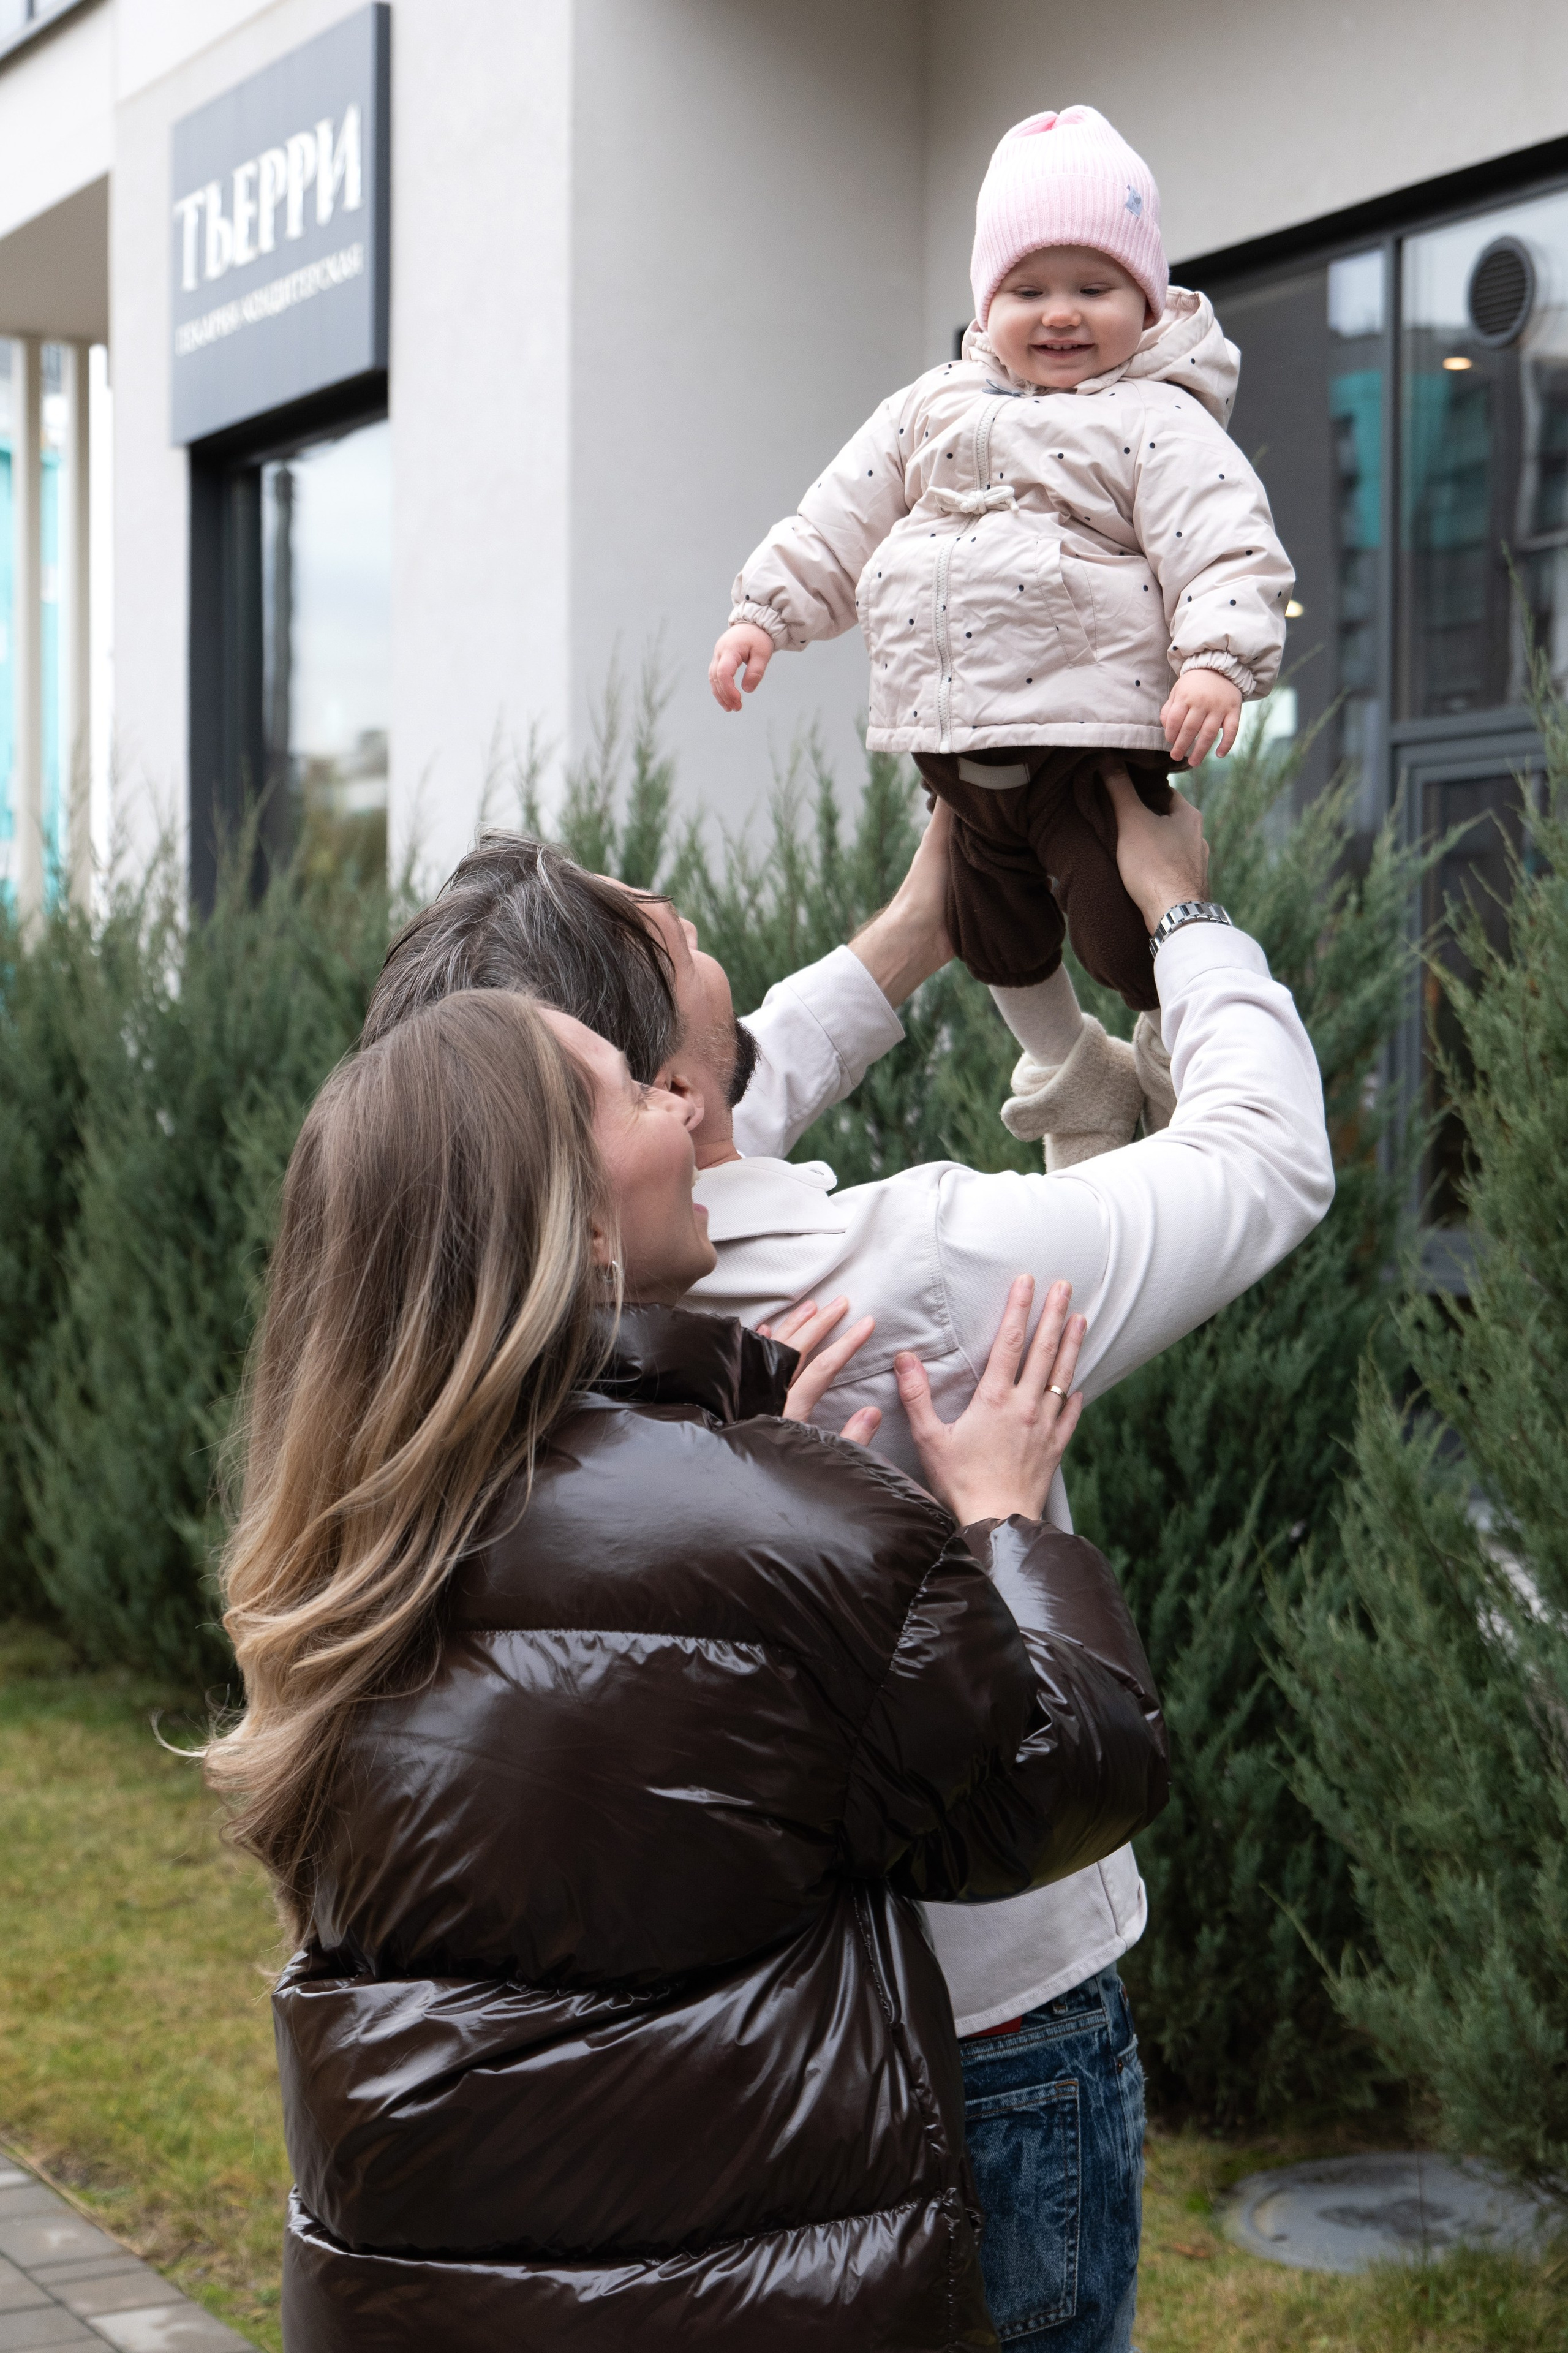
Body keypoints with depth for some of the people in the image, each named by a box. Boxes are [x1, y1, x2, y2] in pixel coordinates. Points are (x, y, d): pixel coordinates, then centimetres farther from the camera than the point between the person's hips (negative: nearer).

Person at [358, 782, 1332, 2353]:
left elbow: (701, 1172, 13)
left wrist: (913, 934, 19)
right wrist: (1180, 909, 6)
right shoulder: (917, 1285, -28)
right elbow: (1271, 1154, -11)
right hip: (994, 2041, -5)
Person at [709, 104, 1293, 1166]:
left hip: (1091, 736, -6)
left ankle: (1183, 1072, 20)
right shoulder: (935, 410, 13)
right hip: (954, 746, 7)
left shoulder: (1159, 425, -5)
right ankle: (1074, 1088, 40)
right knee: (997, 935, 18)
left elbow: (1229, 552, -16)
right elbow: (837, 525, 18)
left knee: (1125, 926, -9)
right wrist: (764, 609, 11)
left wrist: (1217, 660, -31)